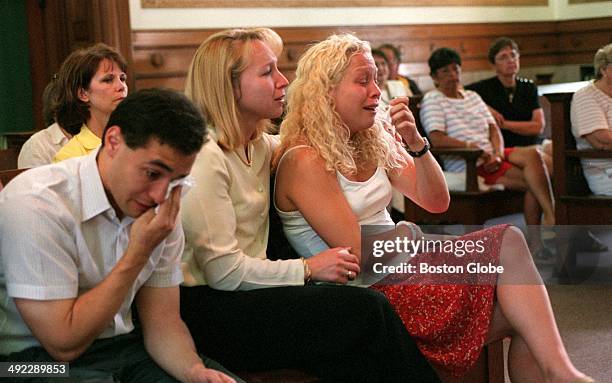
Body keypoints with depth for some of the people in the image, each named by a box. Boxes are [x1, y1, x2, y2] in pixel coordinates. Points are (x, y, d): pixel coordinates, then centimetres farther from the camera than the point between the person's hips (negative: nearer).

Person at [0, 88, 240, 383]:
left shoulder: (162, 213, -1)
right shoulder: (36, 204, -23)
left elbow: (162, 321, 1)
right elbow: (65, 343, -21)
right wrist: (138, 252, -22)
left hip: (120, 346, 6)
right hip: (38, 358, -5)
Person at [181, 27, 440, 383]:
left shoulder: (260, 145, 11)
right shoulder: (205, 157, -16)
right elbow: (224, 271, -19)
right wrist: (307, 269, -12)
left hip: (246, 292, 8)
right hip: (208, 310, -8)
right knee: (368, 310, -19)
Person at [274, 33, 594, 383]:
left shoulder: (374, 141, 11)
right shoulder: (304, 161, -14)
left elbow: (436, 202, 10)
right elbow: (359, 255, -16)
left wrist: (416, 143, -5)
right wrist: (407, 237, 1)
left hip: (400, 268, 8)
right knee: (508, 246, -17)